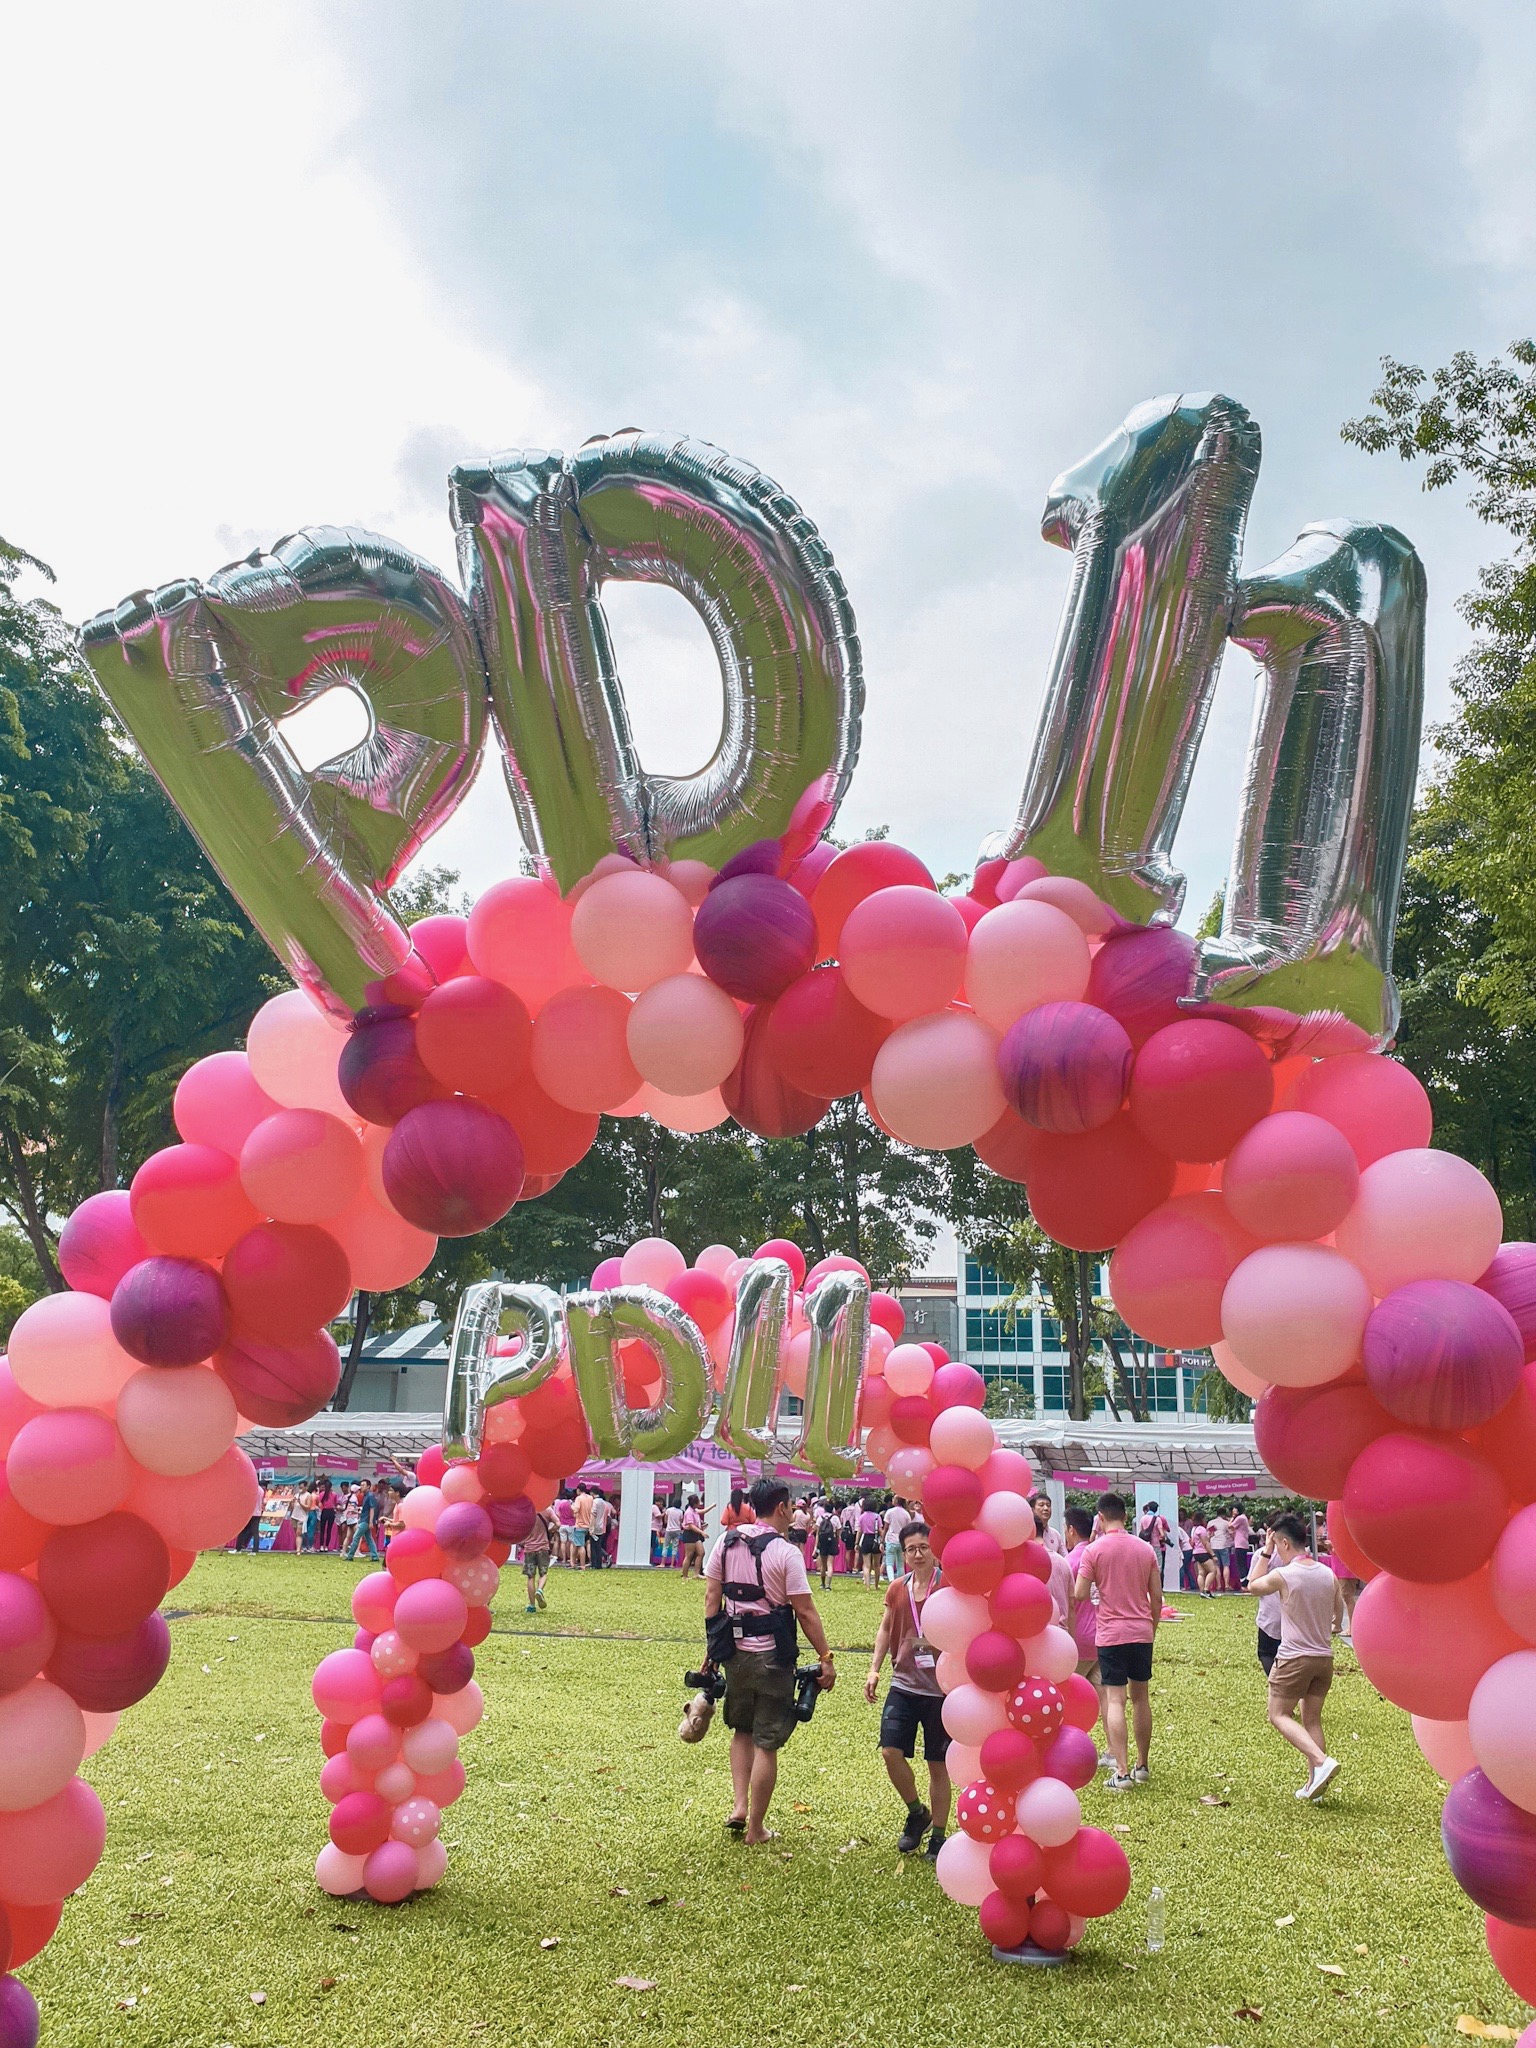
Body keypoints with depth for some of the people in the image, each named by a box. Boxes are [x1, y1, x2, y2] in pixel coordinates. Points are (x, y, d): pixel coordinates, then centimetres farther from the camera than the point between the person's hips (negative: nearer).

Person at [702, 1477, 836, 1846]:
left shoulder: (727, 1542, 2)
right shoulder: (786, 1552, -13)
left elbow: (711, 1598, 5)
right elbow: (805, 1612, -13)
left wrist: (714, 1645, 14)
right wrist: (826, 1657, -6)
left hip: (735, 1650, 5)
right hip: (772, 1656, -5)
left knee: (742, 1730, 25)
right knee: (767, 1743, 6)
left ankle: (740, 1806, 15)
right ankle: (756, 1828, 15)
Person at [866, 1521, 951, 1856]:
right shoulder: (897, 1589, 3)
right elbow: (885, 1630, 14)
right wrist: (874, 1669, 5)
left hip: (941, 1689, -3)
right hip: (904, 1684, 4)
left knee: (938, 1765, 6)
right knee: (891, 1752, -7)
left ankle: (938, 1836, 24)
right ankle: (917, 1813, 20)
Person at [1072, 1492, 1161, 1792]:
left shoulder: (1093, 1550, -8)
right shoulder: (1146, 1549, 4)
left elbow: (1080, 1594, -10)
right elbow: (1156, 1596, 7)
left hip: (1111, 1633, -4)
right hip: (1142, 1632, 4)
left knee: (1115, 1700, -3)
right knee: (1141, 1698, 14)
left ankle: (1122, 1772, -9)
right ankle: (1142, 1766, 23)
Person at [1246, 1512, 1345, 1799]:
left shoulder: (1282, 1576, -16)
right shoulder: (1328, 1575, 1)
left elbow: (1253, 1586, 4)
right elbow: (1339, 1615, 15)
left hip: (1294, 1658, -6)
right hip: (1324, 1657, 6)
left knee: (1279, 1715, 4)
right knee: (1312, 1719, 16)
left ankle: (1322, 1761, -14)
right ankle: (1314, 1783, 15)